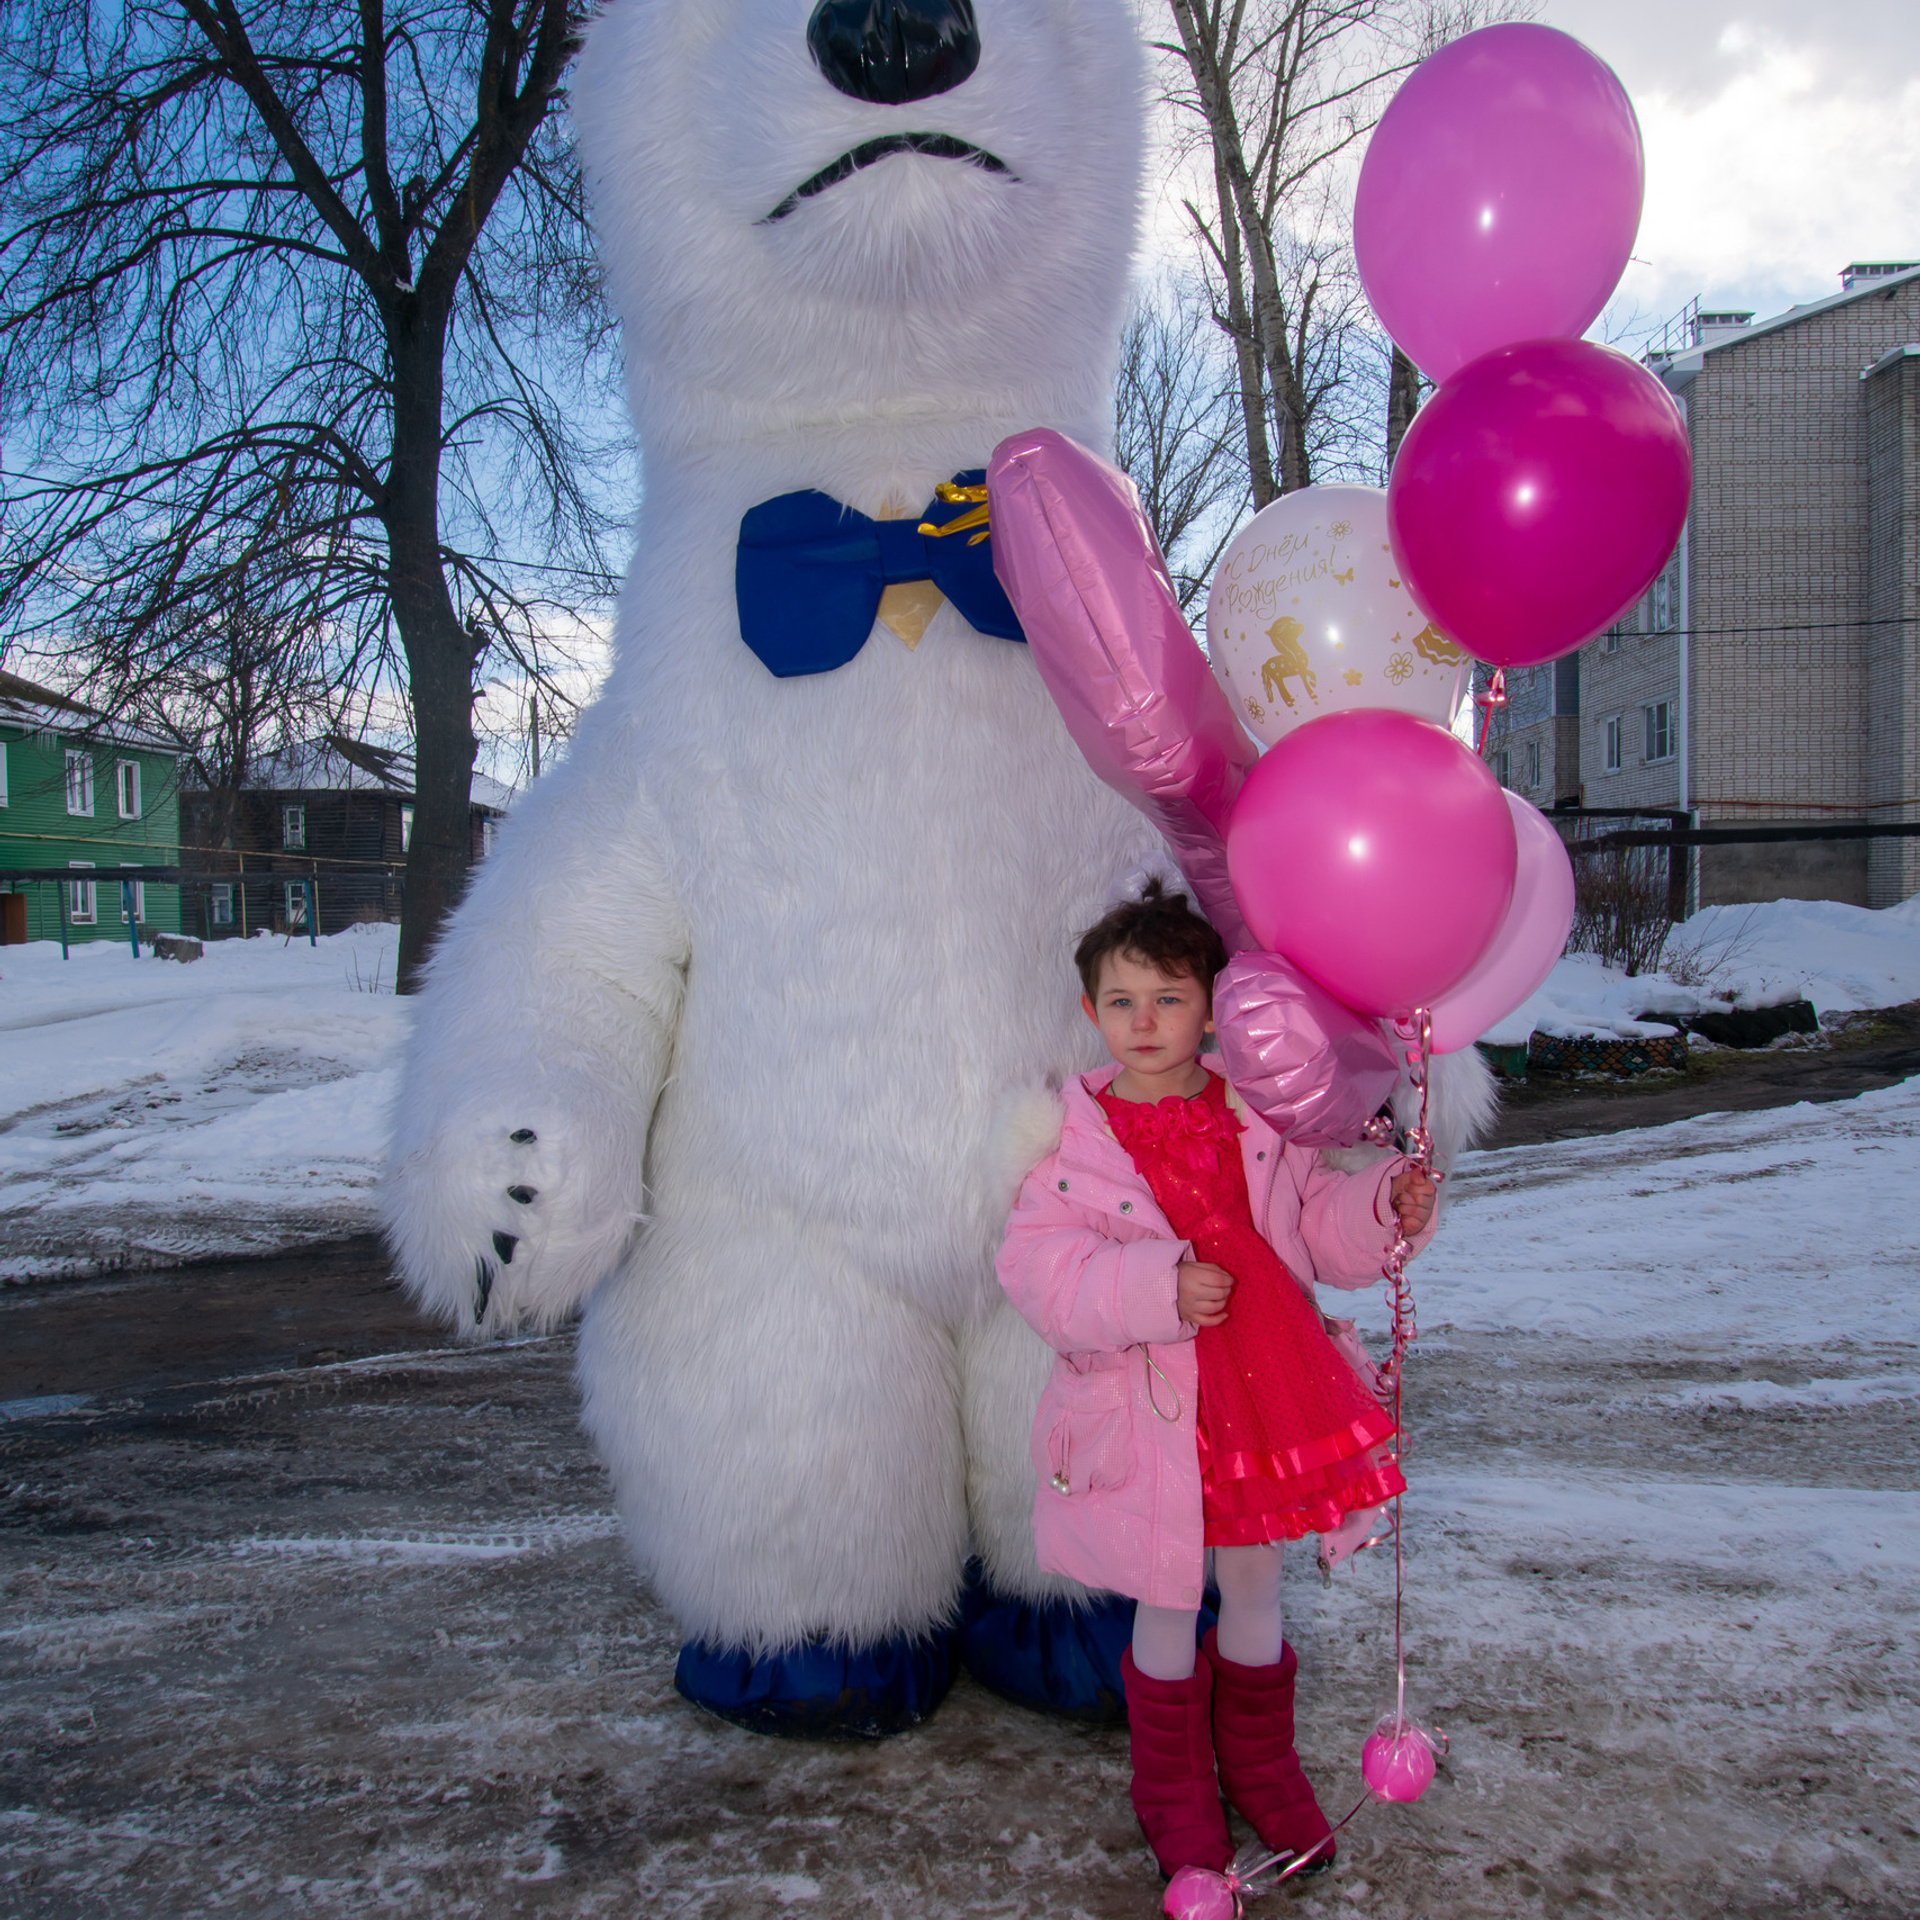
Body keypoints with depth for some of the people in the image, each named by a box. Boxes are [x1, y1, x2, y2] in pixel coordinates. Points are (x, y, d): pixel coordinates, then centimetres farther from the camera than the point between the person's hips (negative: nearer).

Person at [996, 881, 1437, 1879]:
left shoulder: (1259, 1119, 0)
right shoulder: (1072, 1140, -10)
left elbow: (1320, 1224, 7)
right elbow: (1040, 1271, -16)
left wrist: (1386, 1208, -11)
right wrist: (1156, 1288, -27)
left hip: (1261, 1398, 3)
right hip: (1145, 1412, -3)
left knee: (1255, 1583, 19)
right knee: (1167, 1605, 12)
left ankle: (1259, 1761, 44)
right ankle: (1172, 1785, 37)